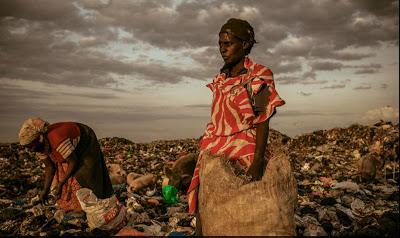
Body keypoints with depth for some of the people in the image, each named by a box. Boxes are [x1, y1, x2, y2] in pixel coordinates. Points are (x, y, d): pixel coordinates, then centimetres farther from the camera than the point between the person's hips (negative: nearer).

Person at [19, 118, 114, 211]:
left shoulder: (57, 141, -42)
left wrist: (61, 184, -25)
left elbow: (74, 162, -32)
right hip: (72, 150, 8)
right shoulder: (40, 145, -16)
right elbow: (49, 167, -7)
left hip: (86, 144, -8)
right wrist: (45, 190, -9)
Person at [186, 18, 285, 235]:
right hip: (215, 152, 6)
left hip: (244, 152, -6)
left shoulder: (259, 76, -5)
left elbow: (262, 122, -12)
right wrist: (206, 151, 11)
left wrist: (257, 162, -20)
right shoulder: (220, 79, 13)